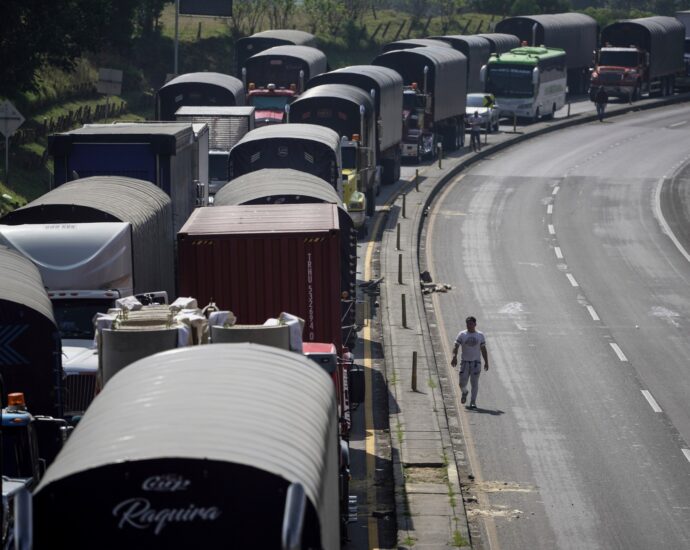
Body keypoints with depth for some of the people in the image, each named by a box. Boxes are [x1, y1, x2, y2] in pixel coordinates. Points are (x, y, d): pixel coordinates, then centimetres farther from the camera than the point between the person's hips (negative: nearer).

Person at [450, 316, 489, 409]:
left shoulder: (480, 335, 7)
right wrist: (454, 357, -21)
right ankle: (464, 393, 32)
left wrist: (486, 362, 7)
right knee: (462, 383, -1)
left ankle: (473, 402, -2)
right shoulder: (462, 335, 3)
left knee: (474, 382, -6)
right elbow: (456, 346, -4)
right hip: (465, 362, 0)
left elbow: (483, 350, 11)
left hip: (476, 362, 0)